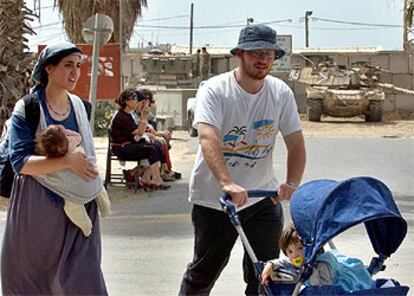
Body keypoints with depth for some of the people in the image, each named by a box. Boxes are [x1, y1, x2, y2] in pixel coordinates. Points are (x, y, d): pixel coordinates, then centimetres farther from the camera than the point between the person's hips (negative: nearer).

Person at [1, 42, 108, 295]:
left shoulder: (79, 106, 7)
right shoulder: (27, 109, -9)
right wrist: (67, 161, -24)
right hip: (38, 205, -4)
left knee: (83, 275, 3)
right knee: (32, 275, 6)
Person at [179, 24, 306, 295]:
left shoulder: (281, 93, -2)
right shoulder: (215, 90, -15)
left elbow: (296, 143, -4)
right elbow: (208, 138, -30)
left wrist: (292, 183, -23)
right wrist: (227, 184, -45)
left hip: (263, 197, 3)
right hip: (213, 198, -3)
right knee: (205, 269, 12)